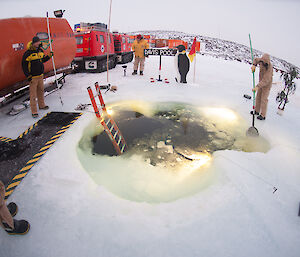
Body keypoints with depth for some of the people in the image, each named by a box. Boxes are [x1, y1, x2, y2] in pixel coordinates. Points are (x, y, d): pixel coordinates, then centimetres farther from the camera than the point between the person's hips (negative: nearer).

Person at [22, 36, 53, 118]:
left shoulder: (40, 51, 6)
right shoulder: (28, 53, -13)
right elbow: (24, 66, -10)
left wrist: (49, 56, 9)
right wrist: (28, 76, -14)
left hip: (40, 76, 7)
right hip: (33, 77, -6)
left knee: (41, 91, 19)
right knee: (33, 94, -3)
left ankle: (42, 105, 37)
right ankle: (34, 111, 1)